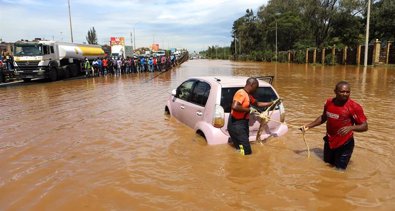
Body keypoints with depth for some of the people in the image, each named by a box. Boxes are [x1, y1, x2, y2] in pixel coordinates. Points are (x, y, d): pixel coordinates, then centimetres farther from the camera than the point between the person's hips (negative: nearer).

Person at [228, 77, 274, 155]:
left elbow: (257, 103, 31)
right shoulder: (241, 93, -16)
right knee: (246, 152, -11)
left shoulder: (248, 95, 15)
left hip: (243, 123, 10)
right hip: (236, 124, -10)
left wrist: (271, 103, 27)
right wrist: (249, 109, -19)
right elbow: (234, 107, -30)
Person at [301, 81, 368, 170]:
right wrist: (309, 126, 9)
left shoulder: (354, 107, -19)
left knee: (339, 170, 7)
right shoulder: (329, 102, -3)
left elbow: (364, 126, -16)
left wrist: (351, 127, -34)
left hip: (344, 144, -5)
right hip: (329, 141, 5)